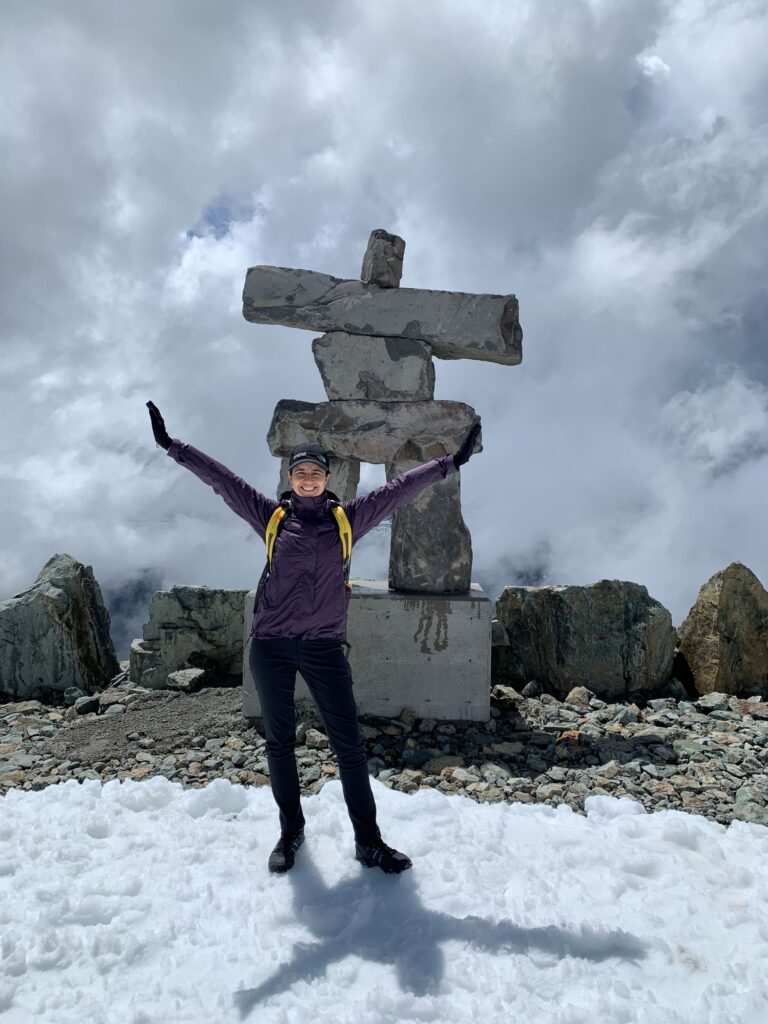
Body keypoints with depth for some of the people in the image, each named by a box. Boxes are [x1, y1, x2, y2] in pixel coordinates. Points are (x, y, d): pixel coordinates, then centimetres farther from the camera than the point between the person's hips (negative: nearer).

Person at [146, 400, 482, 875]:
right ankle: (291, 831, 31)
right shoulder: (272, 515, 3)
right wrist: (173, 445, 0)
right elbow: (221, 478, 2)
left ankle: (369, 841, 16)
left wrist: (451, 462, 3)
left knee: (350, 745, 1)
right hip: (271, 645, 1)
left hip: (325, 647, 0)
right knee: (280, 742, 12)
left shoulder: (348, 518, 4)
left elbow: (399, 488, 3)